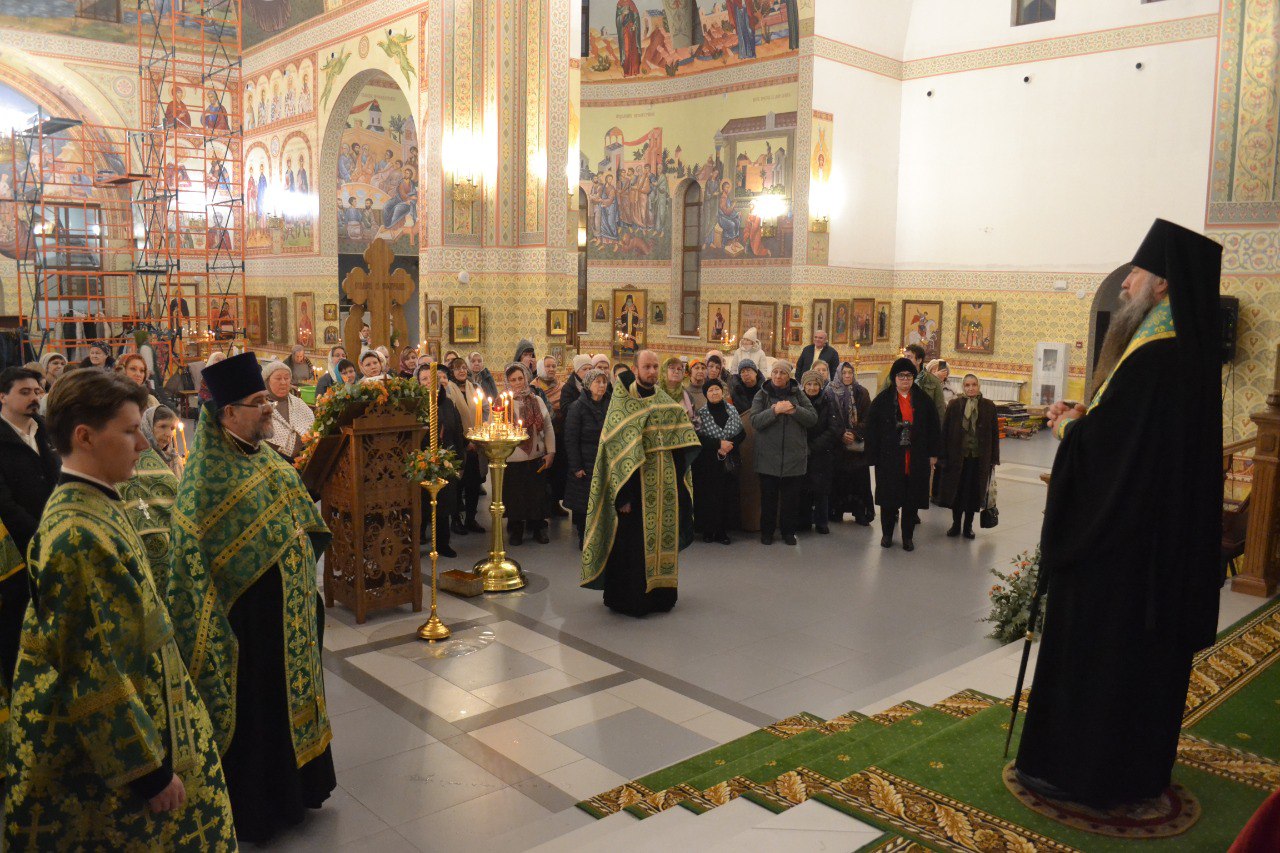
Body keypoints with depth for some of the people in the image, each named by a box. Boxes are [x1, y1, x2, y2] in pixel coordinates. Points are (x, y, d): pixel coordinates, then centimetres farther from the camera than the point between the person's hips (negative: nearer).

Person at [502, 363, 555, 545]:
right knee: (514, 497, 7)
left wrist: (551, 452, 3)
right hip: (511, 460, -2)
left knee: (537, 494, 10)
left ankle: (538, 528, 28)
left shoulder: (537, 400, 5)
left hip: (536, 458, 3)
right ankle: (515, 530, 25)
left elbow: (548, 428, 8)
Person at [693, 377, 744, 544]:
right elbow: (698, 437, -10)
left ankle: (722, 531, 12)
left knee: (727, 496, 3)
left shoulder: (732, 410, 8)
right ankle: (708, 531, 11)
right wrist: (719, 444, -18)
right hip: (708, 462, -3)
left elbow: (742, 433, 8)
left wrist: (729, 445, -9)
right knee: (708, 496, -2)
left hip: (730, 461, 3)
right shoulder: (701, 414, -1)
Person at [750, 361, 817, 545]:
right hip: (768, 457, -1)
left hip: (794, 456, 1)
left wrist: (794, 410, -16)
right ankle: (767, 531, 19)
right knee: (768, 497, 6)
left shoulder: (798, 394, 7)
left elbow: (813, 418, -2)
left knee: (790, 498, 8)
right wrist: (775, 410, -21)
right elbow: (755, 421, -10)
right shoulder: (762, 395, 3)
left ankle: (788, 531, 21)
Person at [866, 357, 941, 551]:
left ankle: (908, 536, 20)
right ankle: (887, 534, 21)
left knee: (912, 499, 7)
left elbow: (934, 427, 7)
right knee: (889, 498, 6)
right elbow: (872, 429, -3)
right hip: (889, 457, -1)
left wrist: (933, 454, 3)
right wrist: (873, 455, -7)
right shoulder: (882, 400, -2)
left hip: (917, 459, 2)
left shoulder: (923, 400, 4)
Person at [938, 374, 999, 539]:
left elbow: (994, 433, 3)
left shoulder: (989, 407, 1)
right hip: (957, 456, 0)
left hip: (979, 457, 0)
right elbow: (945, 431, -1)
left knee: (974, 492, 8)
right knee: (956, 491, 8)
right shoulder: (954, 405, -1)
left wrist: (994, 458, 1)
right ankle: (955, 524, 23)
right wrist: (944, 455, -5)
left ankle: (968, 525, 22)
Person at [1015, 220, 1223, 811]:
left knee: (1093, 649, 3)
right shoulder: (1186, 352, 9)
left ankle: (1083, 770, 15)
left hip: (1121, 542, -10)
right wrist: (1082, 419, 6)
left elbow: (1106, 446, -26)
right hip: (1163, 541, 10)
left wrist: (1069, 426, -7)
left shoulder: (1153, 360, -23)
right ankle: (1134, 764, 33)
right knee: (1142, 651, 19)